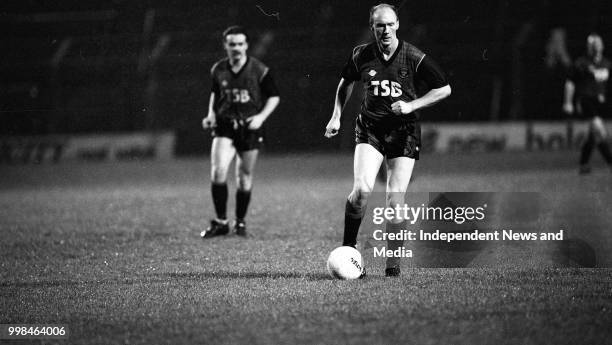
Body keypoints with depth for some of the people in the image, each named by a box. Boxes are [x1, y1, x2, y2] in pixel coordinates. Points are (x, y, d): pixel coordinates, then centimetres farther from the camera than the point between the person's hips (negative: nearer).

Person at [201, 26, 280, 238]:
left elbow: (274, 97, 2)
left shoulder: (259, 70, -6)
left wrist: (261, 116, -12)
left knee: (245, 177, 5)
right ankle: (221, 222, -6)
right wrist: (211, 115, 6)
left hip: (250, 128, -1)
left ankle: (240, 222, 23)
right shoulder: (218, 70, 3)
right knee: (218, 172, -16)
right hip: (224, 127, 1)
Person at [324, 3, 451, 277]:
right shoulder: (360, 55, -1)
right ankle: (348, 246, -1)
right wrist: (337, 116, 13)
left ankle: (392, 263, 9)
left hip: (404, 131, -1)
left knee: (396, 200, -4)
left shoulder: (414, 58, -8)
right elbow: (346, 82, 19)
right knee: (362, 189, -20)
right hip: (369, 129, 1)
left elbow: (444, 89, 0)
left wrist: (412, 105, -11)